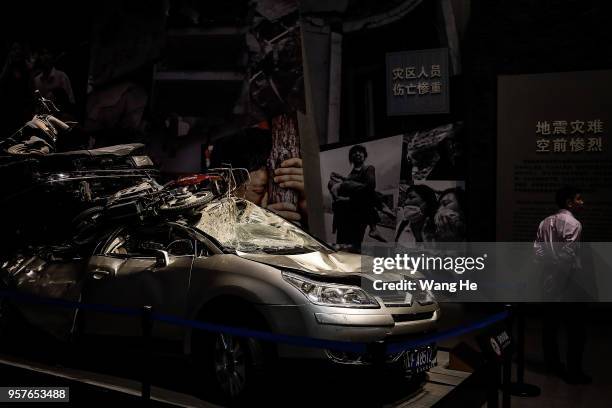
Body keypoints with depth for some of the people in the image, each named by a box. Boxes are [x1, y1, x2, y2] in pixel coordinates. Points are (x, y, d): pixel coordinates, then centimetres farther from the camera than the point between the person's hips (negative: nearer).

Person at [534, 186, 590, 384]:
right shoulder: (573, 223, -14)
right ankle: (573, 372, 5)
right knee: (576, 329, 1)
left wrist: (545, 268, 12)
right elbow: (568, 254, -21)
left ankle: (552, 363, 25)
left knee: (550, 324, 14)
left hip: (549, 282, 8)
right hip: (568, 284, -8)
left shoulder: (545, 222, 9)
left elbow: (537, 248, 7)